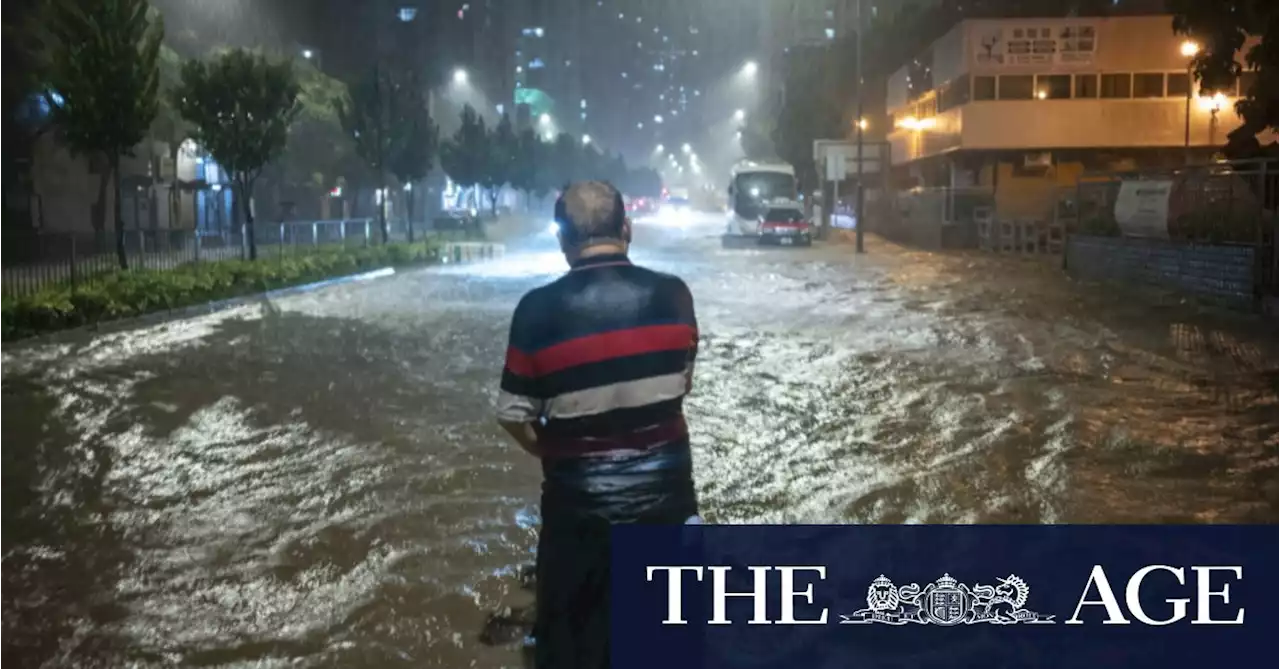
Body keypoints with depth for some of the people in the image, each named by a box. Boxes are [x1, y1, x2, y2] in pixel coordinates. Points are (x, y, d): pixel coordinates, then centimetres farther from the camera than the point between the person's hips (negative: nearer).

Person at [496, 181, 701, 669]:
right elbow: (682, 382, 6)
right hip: (665, 489, 2)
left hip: (580, 500, -2)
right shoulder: (673, 295, -7)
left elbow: (514, 415, -8)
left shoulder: (538, 310, -15)